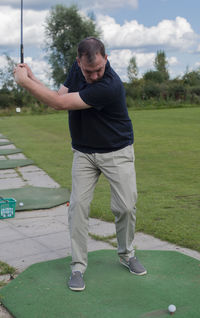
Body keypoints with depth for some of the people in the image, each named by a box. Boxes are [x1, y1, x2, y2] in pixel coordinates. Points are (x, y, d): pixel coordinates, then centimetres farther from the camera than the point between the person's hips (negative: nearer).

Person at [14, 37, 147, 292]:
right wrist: (32, 77, -9)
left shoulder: (110, 86, -31)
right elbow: (60, 96, 4)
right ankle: (78, 266, 4)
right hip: (83, 153, 5)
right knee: (78, 205, -5)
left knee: (126, 206, -3)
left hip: (117, 152, -4)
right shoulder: (76, 68, -6)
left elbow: (60, 104, -29)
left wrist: (24, 81, -21)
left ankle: (126, 254, 23)